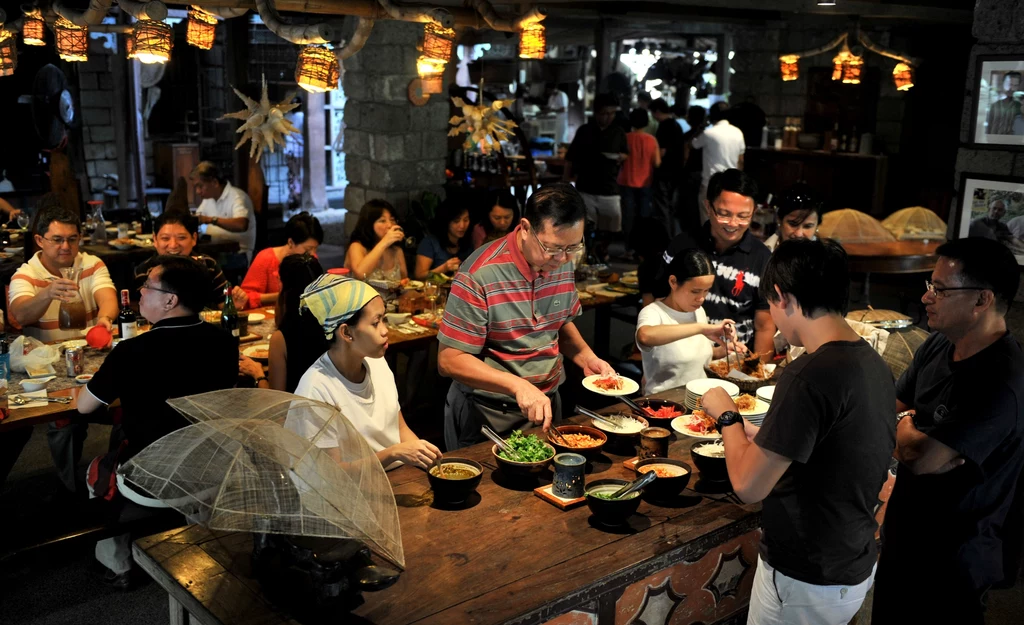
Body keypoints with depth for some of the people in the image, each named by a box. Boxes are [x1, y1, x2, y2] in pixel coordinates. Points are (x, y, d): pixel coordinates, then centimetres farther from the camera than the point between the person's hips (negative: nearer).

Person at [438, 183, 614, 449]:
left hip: (546, 404, 6)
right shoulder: (480, 275, -23)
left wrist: (586, 357, -4)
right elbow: (449, 361, -22)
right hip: (486, 415, -6)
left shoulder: (562, 263, -4)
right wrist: (517, 385, -33)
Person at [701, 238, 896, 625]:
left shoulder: (810, 375, -27)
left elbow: (748, 487, -23)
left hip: (806, 581, -8)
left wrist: (726, 416, -8)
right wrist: (764, 439, 15)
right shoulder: (873, 364, -1)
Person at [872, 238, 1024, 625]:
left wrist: (904, 428, -9)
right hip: (903, 534, 8)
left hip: (950, 561, -8)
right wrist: (912, 438, -15)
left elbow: (919, 458, -31)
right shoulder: (938, 345, -2)